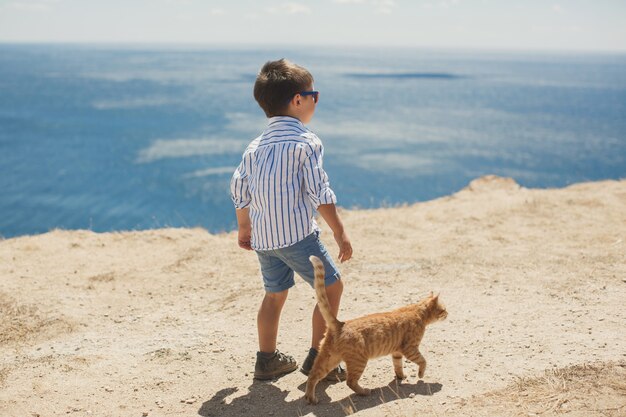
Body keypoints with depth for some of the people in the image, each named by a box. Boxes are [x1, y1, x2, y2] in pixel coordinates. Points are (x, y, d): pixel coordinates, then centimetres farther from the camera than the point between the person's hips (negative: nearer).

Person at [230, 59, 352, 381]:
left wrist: (244, 229, 30)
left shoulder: (255, 147, 12)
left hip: (262, 237, 7)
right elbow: (320, 193, -12)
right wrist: (340, 233, -8)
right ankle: (316, 358, 5)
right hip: (297, 233, -7)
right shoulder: (305, 141, -8)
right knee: (331, 287, 6)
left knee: (275, 293, 20)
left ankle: (267, 360, 26)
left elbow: (239, 192, 16)